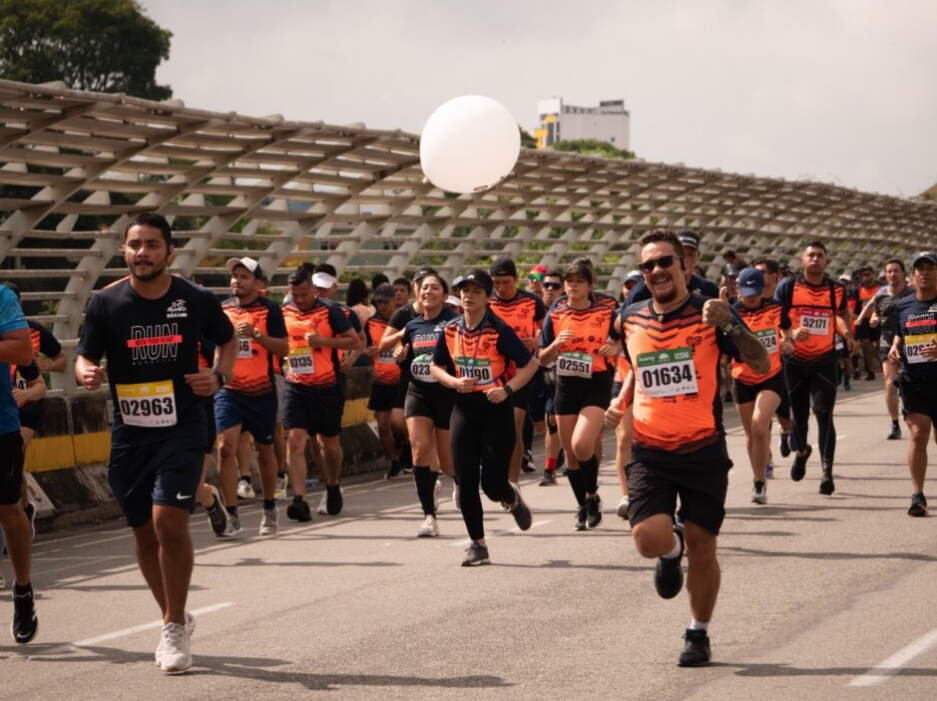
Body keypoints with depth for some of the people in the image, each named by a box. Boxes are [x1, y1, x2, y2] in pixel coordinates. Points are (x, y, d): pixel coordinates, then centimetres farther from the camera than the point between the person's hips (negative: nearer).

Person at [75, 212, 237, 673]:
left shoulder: (197, 301, -4)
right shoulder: (106, 303, -3)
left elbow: (228, 340, 13)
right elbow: (84, 357, 0)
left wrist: (219, 377, -6)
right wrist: (87, 373, -23)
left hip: (181, 428, -3)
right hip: (129, 432, 3)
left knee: (169, 520, -18)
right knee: (144, 531, 11)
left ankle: (174, 627, -3)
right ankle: (175, 619, 32)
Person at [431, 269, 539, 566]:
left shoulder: (499, 331, -12)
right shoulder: (450, 331, 2)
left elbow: (530, 364, -8)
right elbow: (436, 367, 13)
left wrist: (507, 389, -20)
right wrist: (455, 382, -7)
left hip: (496, 409, -4)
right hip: (464, 409, 4)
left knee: (492, 484, -5)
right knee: (465, 482, -2)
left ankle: (512, 498, 33)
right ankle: (477, 544, 9)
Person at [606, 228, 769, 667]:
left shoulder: (708, 314, -6)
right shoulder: (632, 320, 6)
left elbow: (761, 365, -15)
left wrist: (729, 326, -30)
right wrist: (621, 404, 12)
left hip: (703, 450, -2)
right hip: (651, 451, 2)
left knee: (702, 546, 3)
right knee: (649, 539, -16)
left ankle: (699, 634, 23)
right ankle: (672, 549, 22)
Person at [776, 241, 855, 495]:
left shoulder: (836, 289, 1)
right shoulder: (788, 287, -4)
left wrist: (847, 334, 4)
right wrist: (791, 334, -22)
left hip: (824, 362, 0)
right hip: (794, 361, 0)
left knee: (824, 415, -11)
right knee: (799, 414, 12)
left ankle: (827, 472, -10)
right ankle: (802, 450, 44)